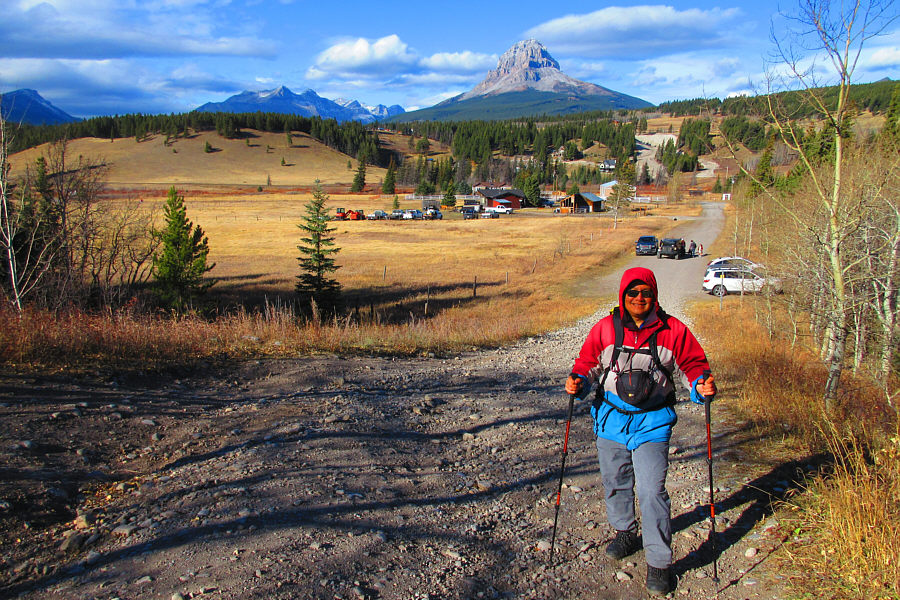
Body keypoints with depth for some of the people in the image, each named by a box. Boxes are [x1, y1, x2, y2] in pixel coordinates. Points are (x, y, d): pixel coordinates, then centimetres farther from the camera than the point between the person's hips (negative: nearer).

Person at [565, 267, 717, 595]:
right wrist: (580, 382, -13)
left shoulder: (673, 331, -5)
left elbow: (692, 365, 4)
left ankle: (659, 562, 6)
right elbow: (588, 364, 7)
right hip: (611, 418, 3)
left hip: (652, 423, -3)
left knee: (652, 491, -9)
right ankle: (626, 533, 43)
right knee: (615, 482, 17)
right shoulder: (605, 328, -2)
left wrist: (700, 387, -16)